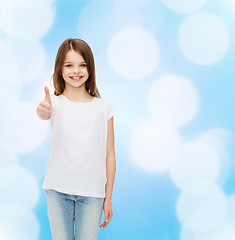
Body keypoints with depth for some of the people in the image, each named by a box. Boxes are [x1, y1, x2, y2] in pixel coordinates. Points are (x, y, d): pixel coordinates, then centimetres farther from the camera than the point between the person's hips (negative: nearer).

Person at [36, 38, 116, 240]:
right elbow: (46, 113, -28)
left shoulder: (103, 106, 1)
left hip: (92, 192, 0)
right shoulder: (56, 102, -2)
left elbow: (109, 154, 2)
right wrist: (43, 111, -52)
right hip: (58, 191, 0)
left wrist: (108, 197, 2)